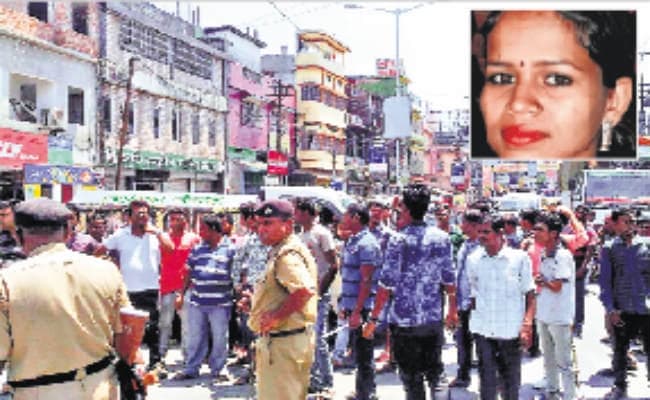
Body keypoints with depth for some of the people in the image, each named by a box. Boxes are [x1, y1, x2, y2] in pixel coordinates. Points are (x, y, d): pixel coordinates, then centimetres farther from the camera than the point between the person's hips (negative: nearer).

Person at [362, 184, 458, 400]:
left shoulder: (399, 240, -11)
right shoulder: (442, 237, 1)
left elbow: (386, 284, -13)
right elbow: (449, 279, 5)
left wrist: (373, 318, -8)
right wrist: (452, 310, 18)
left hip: (405, 320, -4)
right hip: (434, 319, 4)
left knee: (411, 378, 6)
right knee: (434, 373, 17)